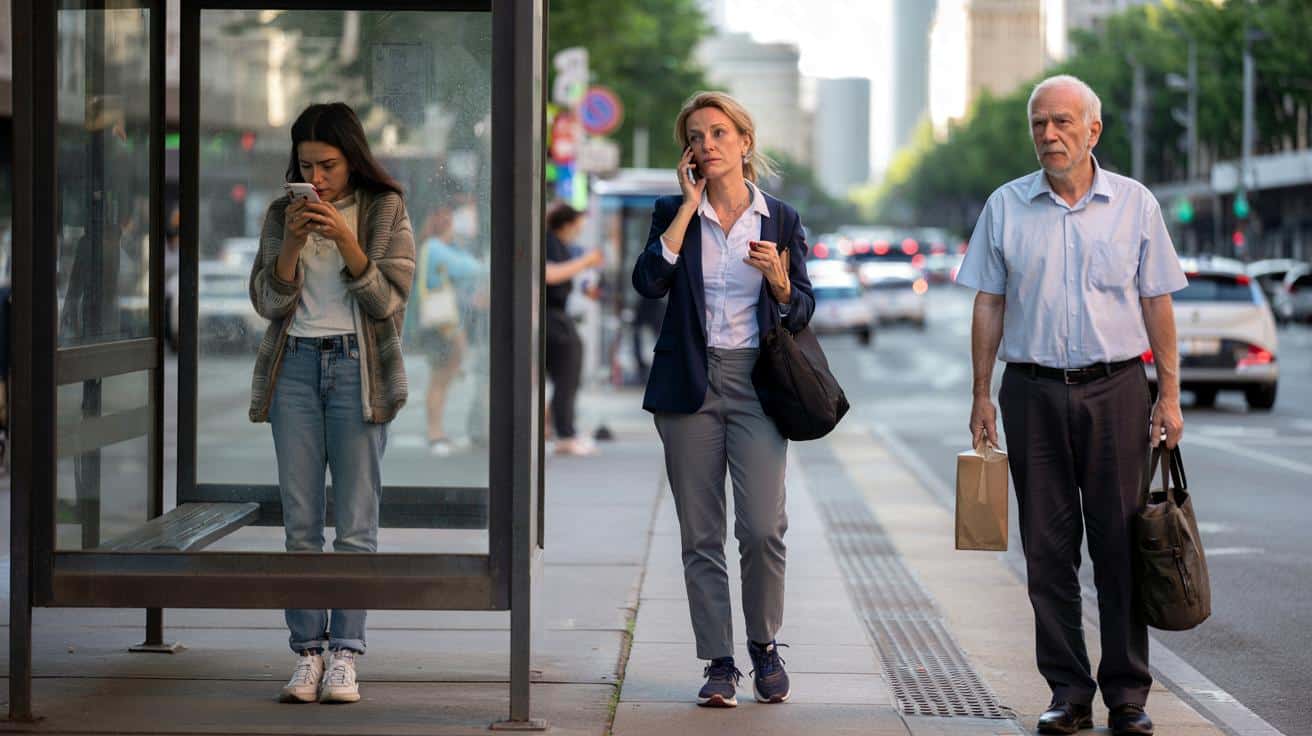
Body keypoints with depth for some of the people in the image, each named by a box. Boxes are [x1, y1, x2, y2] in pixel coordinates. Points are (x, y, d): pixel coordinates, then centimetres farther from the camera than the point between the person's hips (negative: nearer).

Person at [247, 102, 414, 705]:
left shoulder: (384, 211, 3)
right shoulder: (283, 214, 10)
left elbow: (390, 300, -5)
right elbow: (268, 301, 4)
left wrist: (345, 240, -16)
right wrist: (292, 241, -11)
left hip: (357, 366, -2)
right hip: (295, 366, 2)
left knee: (355, 523, -4)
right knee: (300, 523, 0)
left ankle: (344, 655, -2)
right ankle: (307, 654, 3)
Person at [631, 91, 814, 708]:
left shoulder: (780, 220, 7)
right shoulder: (674, 213, 7)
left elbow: (801, 314, 8)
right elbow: (649, 280, -12)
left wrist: (778, 279, -14)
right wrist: (690, 202, -8)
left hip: (755, 382, -1)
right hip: (689, 384, 1)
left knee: (762, 528, -11)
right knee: (700, 536, 1)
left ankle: (764, 646, 11)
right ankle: (718, 664, 9)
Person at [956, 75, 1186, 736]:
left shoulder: (1134, 204, 4)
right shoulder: (1006, 206, 6)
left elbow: (1156, 303, 6)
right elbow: (988, 306, 8)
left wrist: (1169, 393, 0)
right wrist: (981, 397, 3)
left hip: (1116, 389, -1)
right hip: (1034, 390, 1)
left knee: (1122, 543, -1)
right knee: (1048, 546, 2)